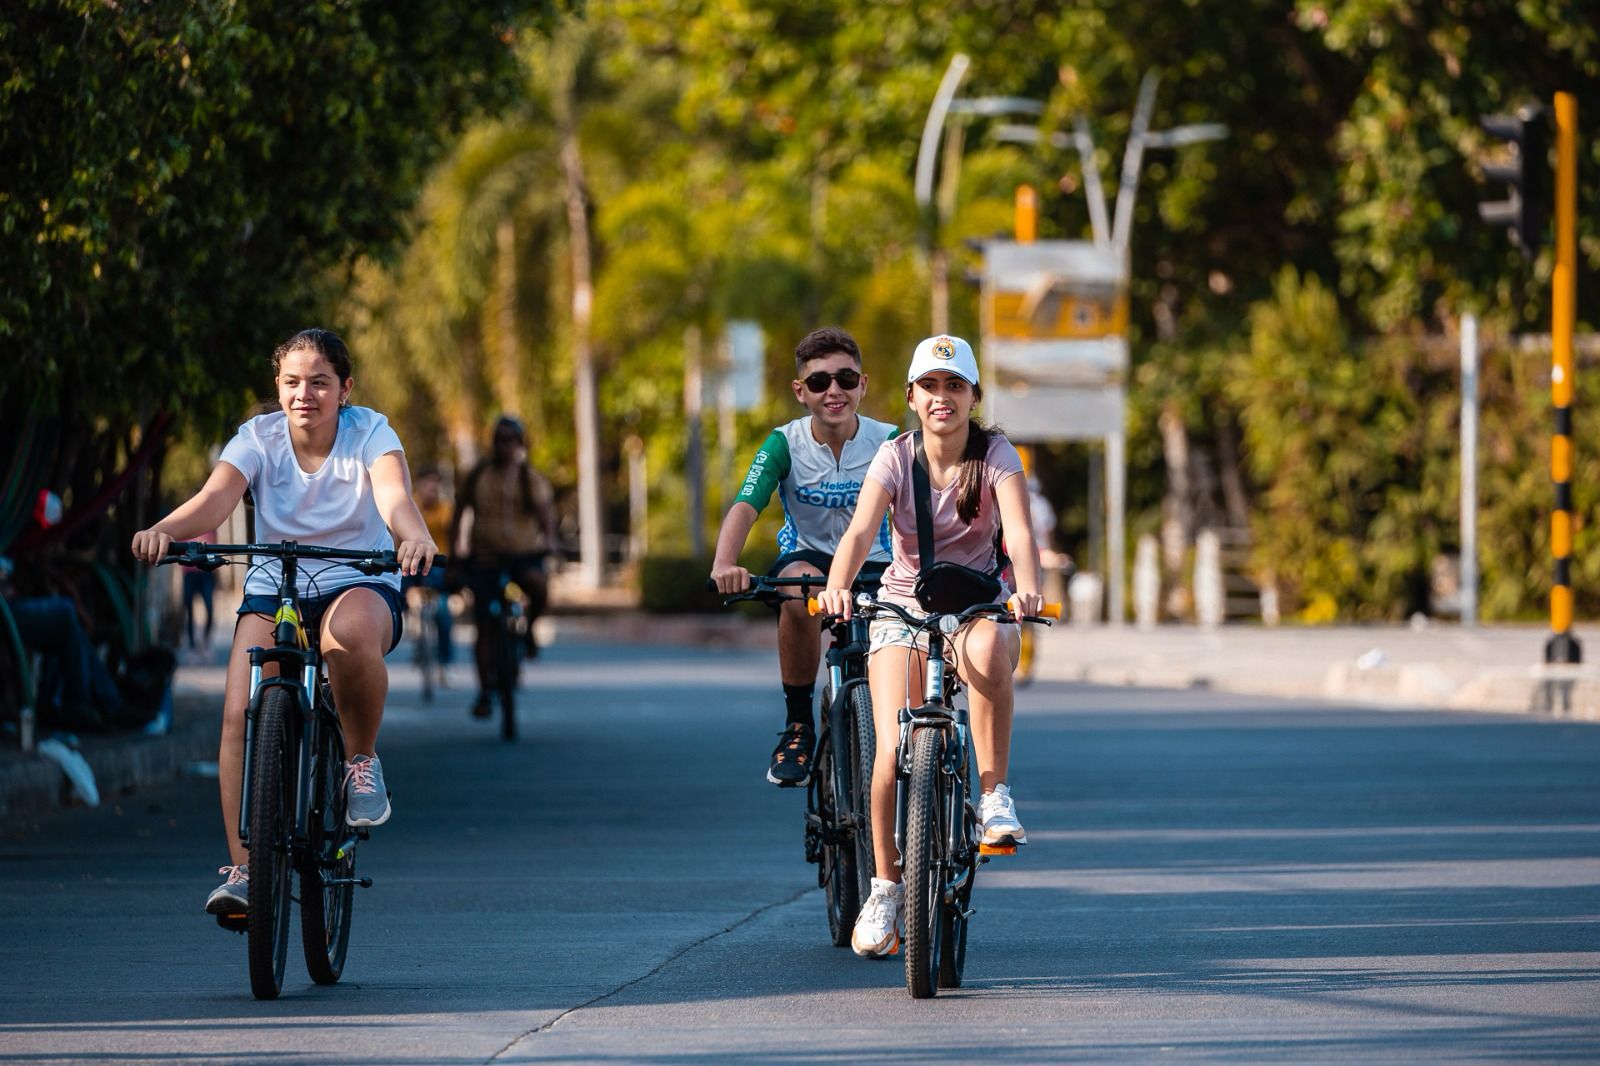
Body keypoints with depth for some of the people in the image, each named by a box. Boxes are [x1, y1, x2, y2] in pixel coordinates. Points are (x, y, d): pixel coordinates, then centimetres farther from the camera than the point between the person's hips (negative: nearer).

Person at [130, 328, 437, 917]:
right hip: (272, 592, 2)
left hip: (360, 586, -2)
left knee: (350, 630, -40)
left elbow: (394, 494, -28)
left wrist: (414, 537, -53)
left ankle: (363, 759, -14)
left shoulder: (369, 433, -8)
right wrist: (163, 530, -45)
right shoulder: (259, 437, -5)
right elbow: (214, 498, -23)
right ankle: (242, 867, -16)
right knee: (240, 714, -22)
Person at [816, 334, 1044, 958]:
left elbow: (1020, 532, -22)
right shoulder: (896, 458, -4)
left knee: (988, 651, -40)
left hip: (976, 607, -1)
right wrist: (838, 584, -41)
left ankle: (995, 794, -26)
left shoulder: (996, 456, -6)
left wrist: (1027, 586, -43)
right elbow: (861, 531, -20)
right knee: (893, 751, -18)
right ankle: (885, 888, 3)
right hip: (903, 609, 1)